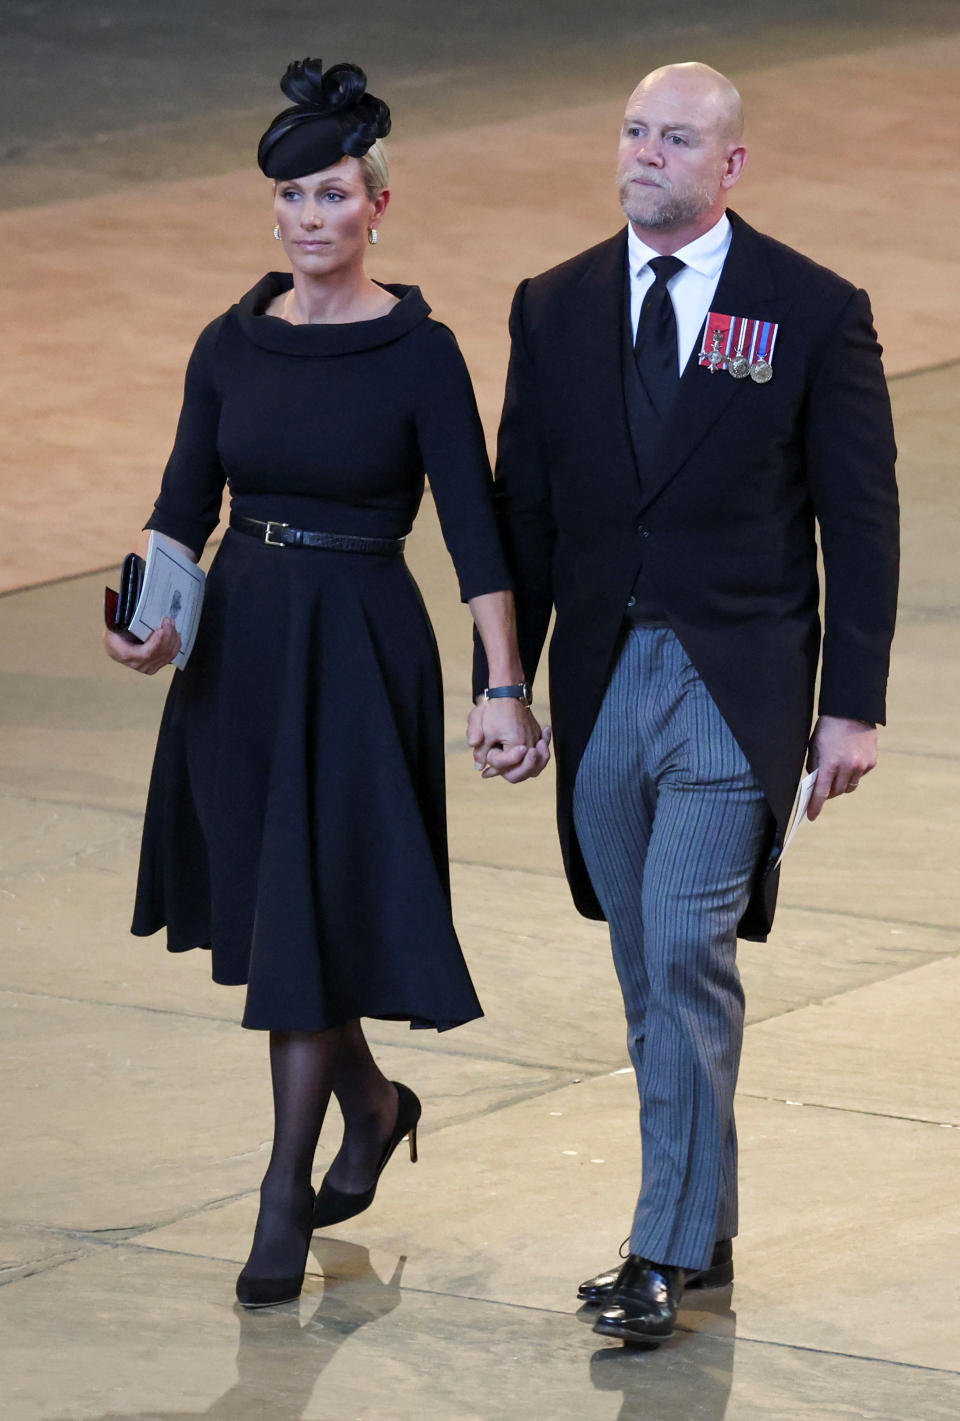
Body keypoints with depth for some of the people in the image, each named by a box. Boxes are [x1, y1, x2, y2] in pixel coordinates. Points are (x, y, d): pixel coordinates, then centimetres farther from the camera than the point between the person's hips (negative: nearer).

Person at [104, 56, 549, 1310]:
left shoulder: (419, 353, -9)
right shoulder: (232, 346, 3)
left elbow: (473, 526, -11)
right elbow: (186, 501, 4)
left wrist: (507, 686, -18)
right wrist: (153, 617, -15)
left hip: (359, 651, -5)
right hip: (238, 641, 5)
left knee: (310, 916, -5)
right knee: (262, 909, 13)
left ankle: (285, 1199, 4)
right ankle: (373, 1106, 39)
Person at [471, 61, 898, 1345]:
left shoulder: (814, 313, -3)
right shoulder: (557, 309, 7)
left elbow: (860, 519, -2)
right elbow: (523, 509, 10)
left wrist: (854, 703, -6)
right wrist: (501, 685, 6)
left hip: (735, 682, -4)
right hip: (603, 682, 4)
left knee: (686, 953, -14)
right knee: (653, 975, 11)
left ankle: (667, 1251, -11)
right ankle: (704, 1227, 22)